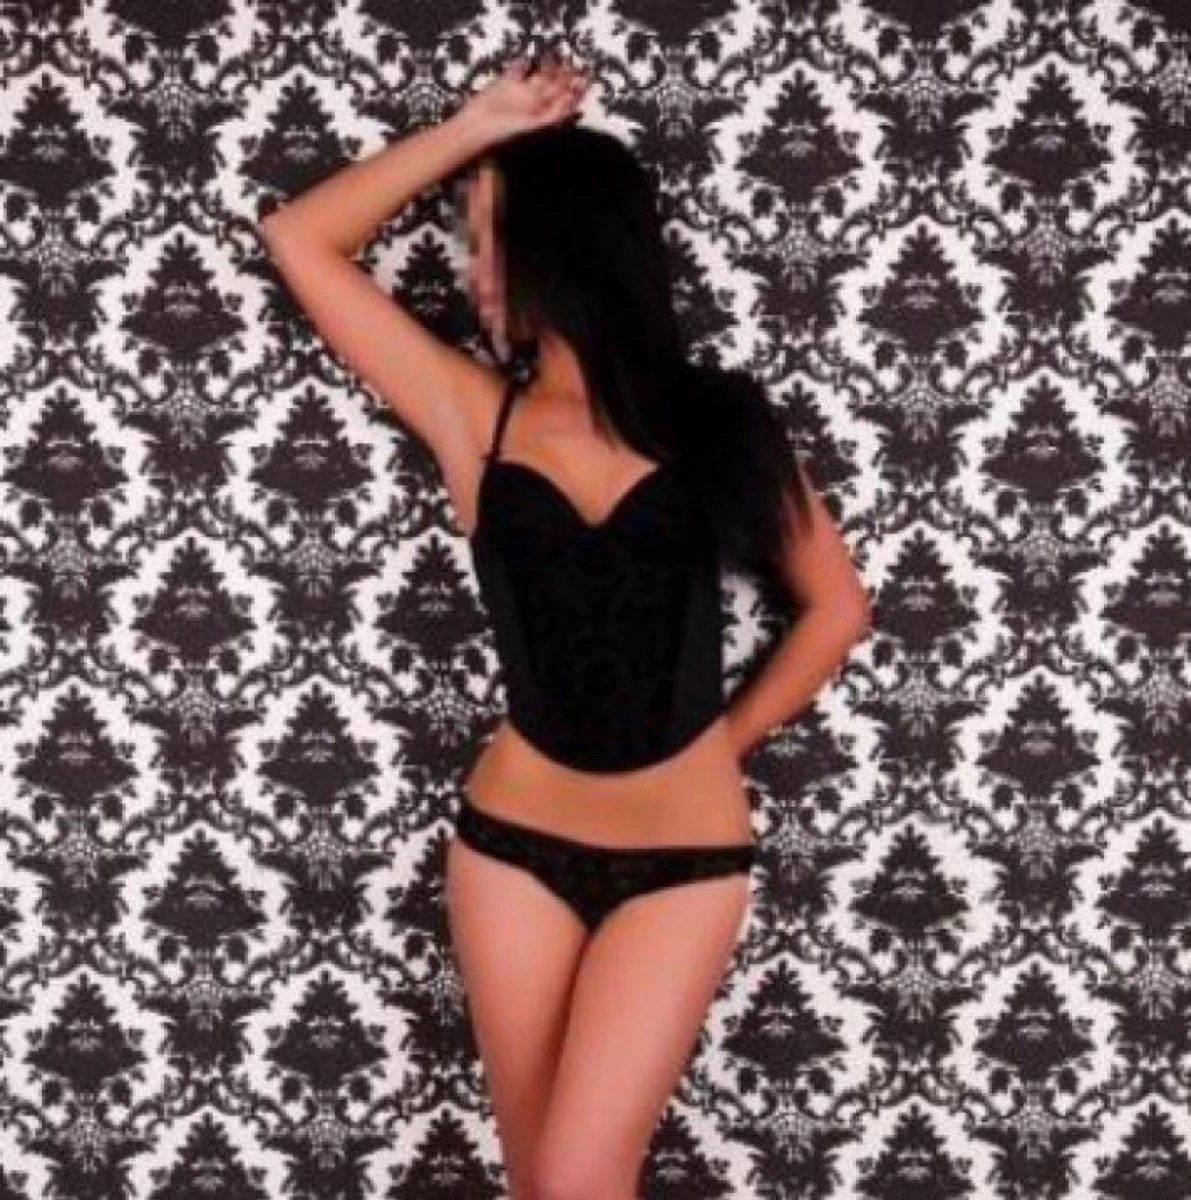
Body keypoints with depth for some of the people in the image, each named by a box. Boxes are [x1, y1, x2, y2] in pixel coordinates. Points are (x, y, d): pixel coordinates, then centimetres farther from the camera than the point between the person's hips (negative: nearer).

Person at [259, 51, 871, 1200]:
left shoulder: (712, 419, -3)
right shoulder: (475, 415, -1)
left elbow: (837, 605, 7)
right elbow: (298, 239, -2)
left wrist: (724, 739, 7)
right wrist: (475, 125, -1)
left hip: (683, 860, -2)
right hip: (512, 844, 2)